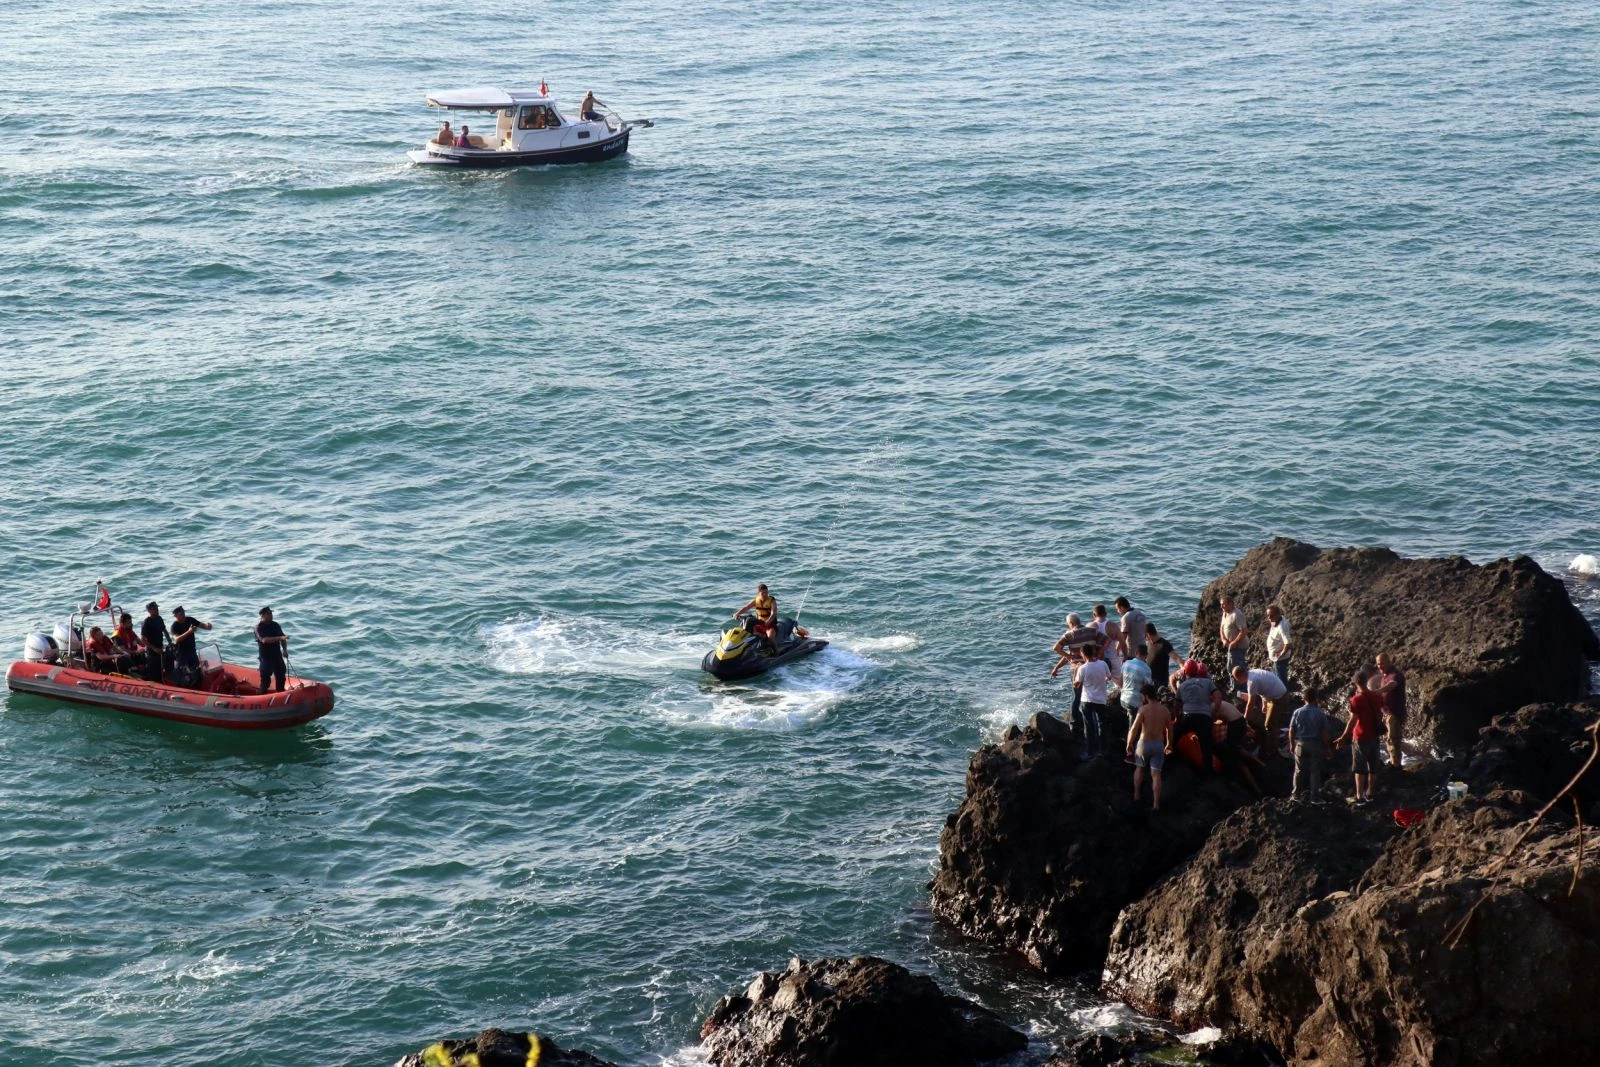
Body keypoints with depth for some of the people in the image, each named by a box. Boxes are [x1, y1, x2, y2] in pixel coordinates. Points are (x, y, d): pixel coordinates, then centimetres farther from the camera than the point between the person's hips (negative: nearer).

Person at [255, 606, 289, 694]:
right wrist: (279, 638, -32)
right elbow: (264, 640, -26)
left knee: (281, 676, 10)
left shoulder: (275, 625, 7)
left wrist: (285, 649, -4)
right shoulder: (259, 627, -11)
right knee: (266, 678, -5)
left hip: (277, 655, 6)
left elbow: (282, 639, 14)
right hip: (266, 657, -6)